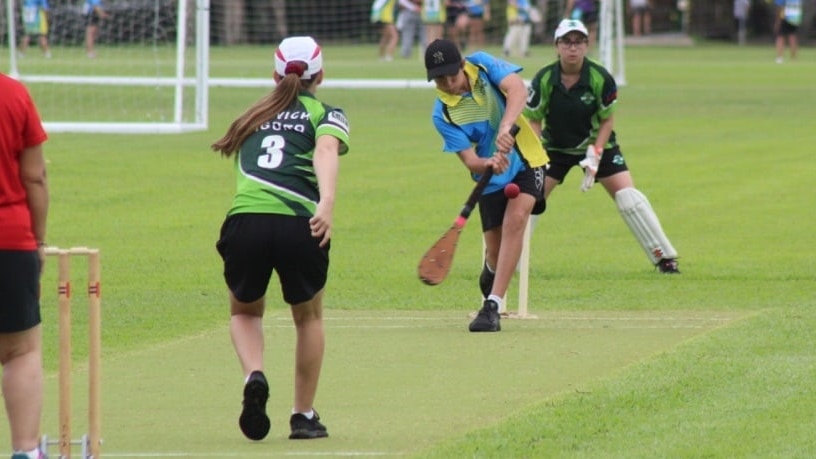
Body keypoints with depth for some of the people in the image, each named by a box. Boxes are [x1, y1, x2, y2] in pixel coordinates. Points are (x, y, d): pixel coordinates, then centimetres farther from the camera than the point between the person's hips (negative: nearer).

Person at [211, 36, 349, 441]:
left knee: (244, 311, 26)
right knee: (308, 317, 23)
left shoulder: (252, 118, 29)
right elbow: (326, 153, -5)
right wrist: (327, 202, -20)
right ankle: (304, 416, 25)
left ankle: (254, 376, -2)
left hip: (244, 220, 2)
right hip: (298, 224, -2)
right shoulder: (325, 115, 14)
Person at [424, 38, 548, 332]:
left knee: (515, 218, -24)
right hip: (491, 177, 1)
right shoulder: (442, 114, -15)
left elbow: (517, 89, -30)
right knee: (495, 249, 5)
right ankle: (492, 270, 46)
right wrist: (490, 163, -44)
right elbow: (470, 161, -20)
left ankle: (493, 305, -25)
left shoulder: (482, 65, -14)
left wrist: (506, 126, -46)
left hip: (525, 160, -1)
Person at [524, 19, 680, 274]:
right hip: (555, 146, 1)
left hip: (597, 145, -1)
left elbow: (607, 120, -8)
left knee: (629, 197, -11)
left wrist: (594, 156, -17)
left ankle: (664, 257, -2)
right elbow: (534, 121, -9)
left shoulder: (600, 78, -20)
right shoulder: (543, 79, -19)